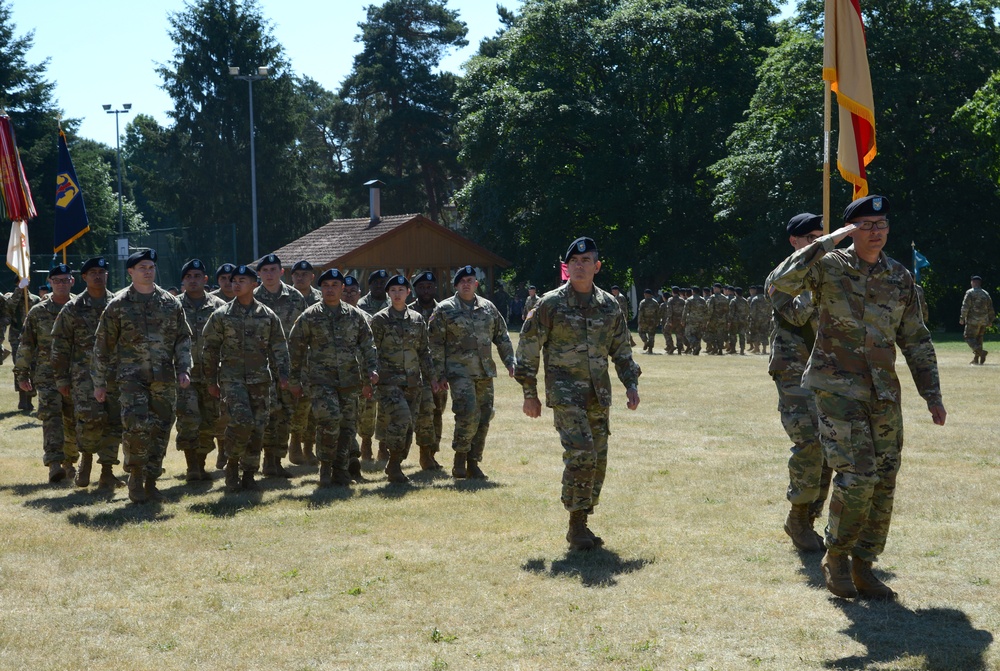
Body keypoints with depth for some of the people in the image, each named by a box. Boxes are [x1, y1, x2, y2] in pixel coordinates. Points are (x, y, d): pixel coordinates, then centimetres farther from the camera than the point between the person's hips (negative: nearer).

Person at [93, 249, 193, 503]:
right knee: (135, 425, -18)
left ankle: (151, 480, 17)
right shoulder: (118, 304, 2)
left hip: (165, 378, 3)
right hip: (132, 375, -3)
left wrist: (184, 369, -3)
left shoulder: (170, 303, 9)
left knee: (161, 429, 4)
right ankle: (136, 477, -1)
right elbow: (103, 345, 5)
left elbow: (183, 338, 12)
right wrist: (99, 382, 4)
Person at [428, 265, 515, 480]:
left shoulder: (488, 308, 13)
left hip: (485, 373, 5)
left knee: (484, 418, 4)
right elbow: (436, 344, -1)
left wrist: (510, 361, 8)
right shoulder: (445, 310, 1)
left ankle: (473, 463, 15)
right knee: (468, 414, -19)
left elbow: (502, 337, 20)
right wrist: (440, 374, -5)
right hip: (459, 371, -5)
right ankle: (460, 456, -1)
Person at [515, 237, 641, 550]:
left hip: (599, 396, 5)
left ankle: (581, 524, 18)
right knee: (581, 454, -17)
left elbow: (621, 349, 19)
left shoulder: (609, 305, 9)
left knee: (598, 460, 6)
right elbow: (527, 348, 0)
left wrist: (631, 384, 7)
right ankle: (577, 526, -7)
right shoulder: (551, 304, -4)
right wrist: (530, 393, -2)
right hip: (565, 392, -5)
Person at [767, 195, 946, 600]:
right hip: (839, 389, -5)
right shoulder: (830, 267, -4)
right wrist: (825, 243, -20)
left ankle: (862, 567, 17)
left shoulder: (901, 278, 8)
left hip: (884, 394, 5)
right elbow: (779, 283, -21)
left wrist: (932, 393, 9)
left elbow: (916, 341, 14)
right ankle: (835, 557, 7)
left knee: (884, 483, 4)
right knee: (857, 477, -14)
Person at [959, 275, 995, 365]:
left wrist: (962, 318, -10)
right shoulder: (986, 294, 12)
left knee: (969, 337, -3)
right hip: (984, 320, 6)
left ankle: (980, 351, -26)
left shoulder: (970, 293, -6)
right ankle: (976, 359, 14)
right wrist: (990, 320, 20)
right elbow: (990, 309, 14)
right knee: (979, 338, 15)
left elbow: (965, 306, -13)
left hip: (973, 320, -6)